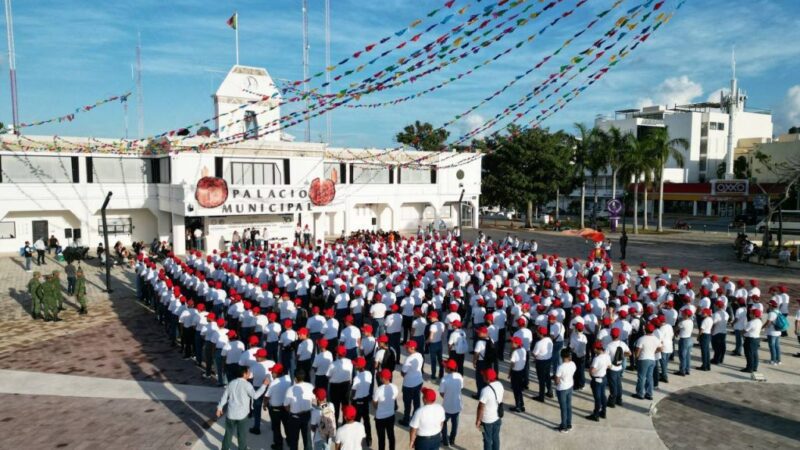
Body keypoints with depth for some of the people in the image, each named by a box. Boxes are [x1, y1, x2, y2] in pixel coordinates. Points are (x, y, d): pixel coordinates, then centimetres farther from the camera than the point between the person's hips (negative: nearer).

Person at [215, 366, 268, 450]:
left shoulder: (231, 383, 4)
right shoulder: (246, 384, -14)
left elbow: (224, 396, 8)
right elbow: (255, 395, -19)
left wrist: (219, 408, 17)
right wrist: (264, 385, -15)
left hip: (231, 413, 5)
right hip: (242, 414, -5)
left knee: (229, 433, 19)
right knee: (242, 434, 12)